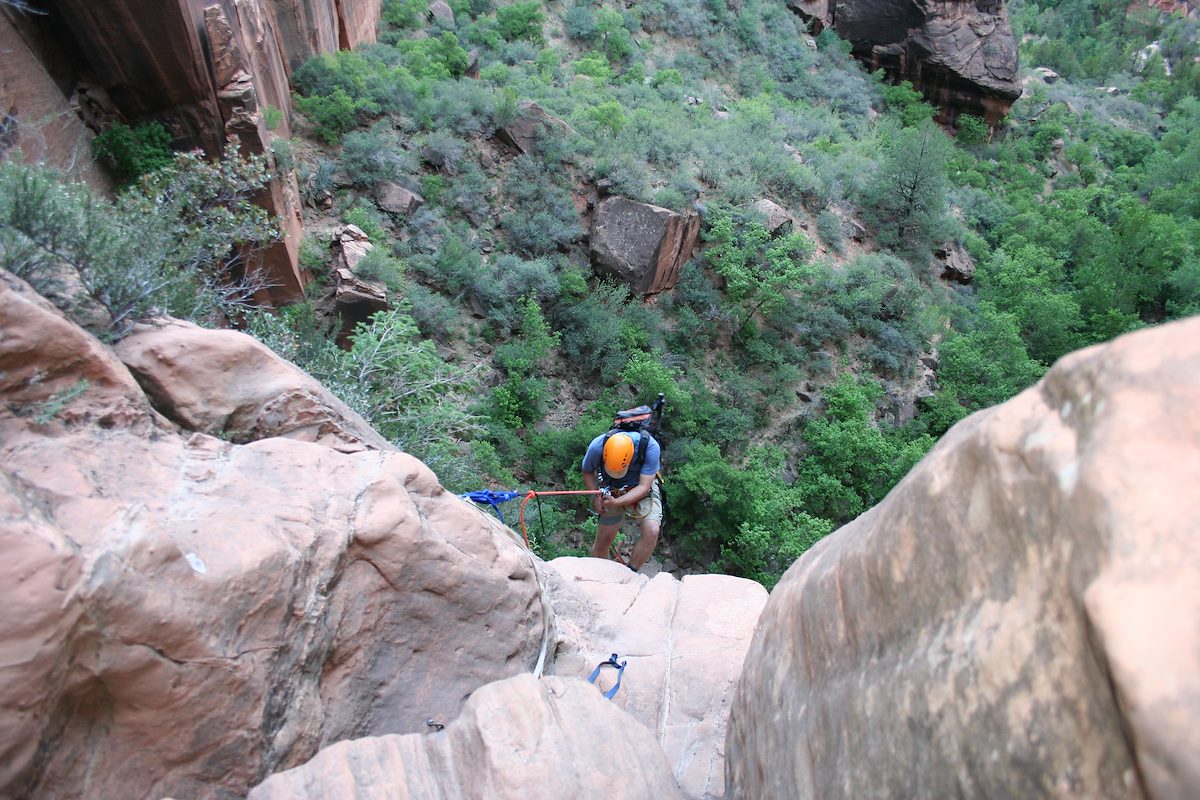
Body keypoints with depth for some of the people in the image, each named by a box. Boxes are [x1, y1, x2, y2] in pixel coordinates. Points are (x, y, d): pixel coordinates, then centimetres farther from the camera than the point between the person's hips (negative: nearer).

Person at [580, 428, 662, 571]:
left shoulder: (650, 447, -34)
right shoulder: (597, 446, -28)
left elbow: (643, 487, -29)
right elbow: (587, 472, -5)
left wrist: (616, 503, -38)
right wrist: (595, 496, -19)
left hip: (642, 491, -1)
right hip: (611, 491, 1)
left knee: (651, 531, -24)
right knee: (602, 540, 6)